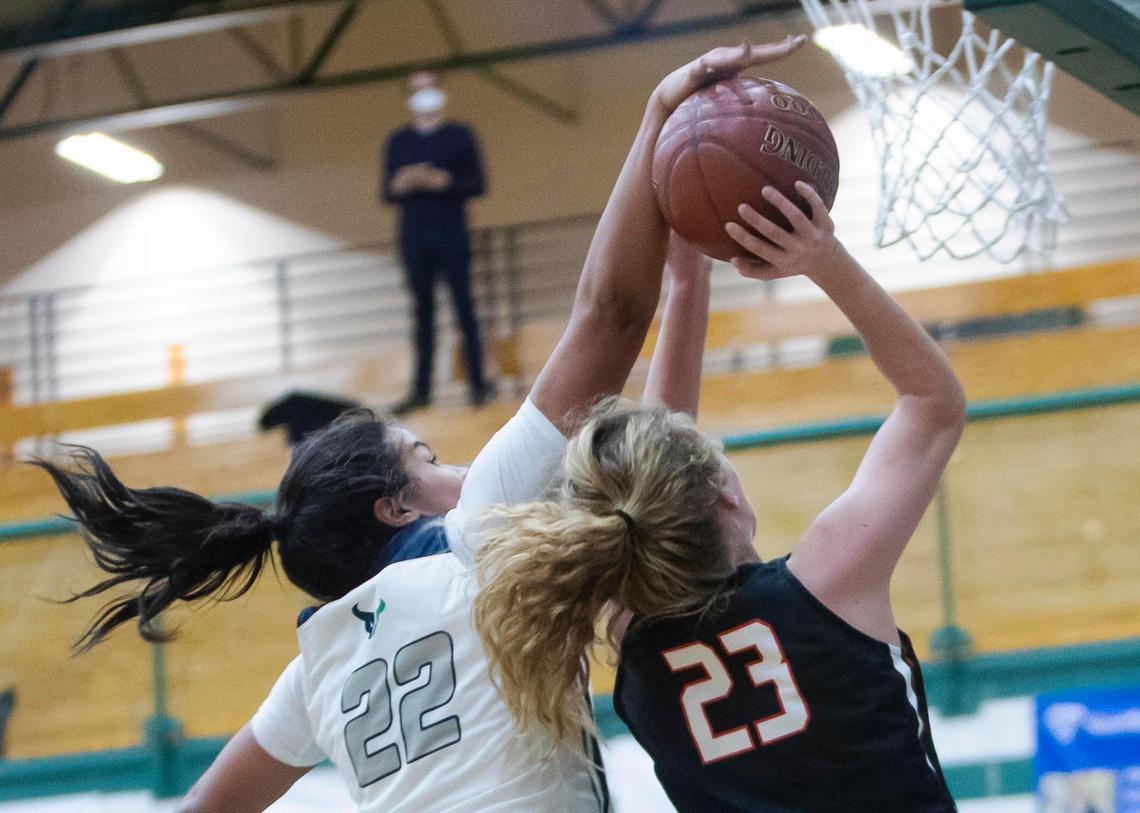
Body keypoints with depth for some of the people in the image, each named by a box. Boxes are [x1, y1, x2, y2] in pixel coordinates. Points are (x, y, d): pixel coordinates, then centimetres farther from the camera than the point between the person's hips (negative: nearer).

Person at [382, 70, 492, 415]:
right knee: (422, 312, 4)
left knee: (463, 308, -3)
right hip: (413, 236, 2)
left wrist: (445, 182, -18)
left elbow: (477, 184, -1)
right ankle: (421, 389, 5)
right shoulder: (398, 142, 12)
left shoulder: (460, 137, 6)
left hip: (452, 235, -2)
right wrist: (401, 185, -13)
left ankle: (478, 384, -1)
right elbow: (387, 193, 9)